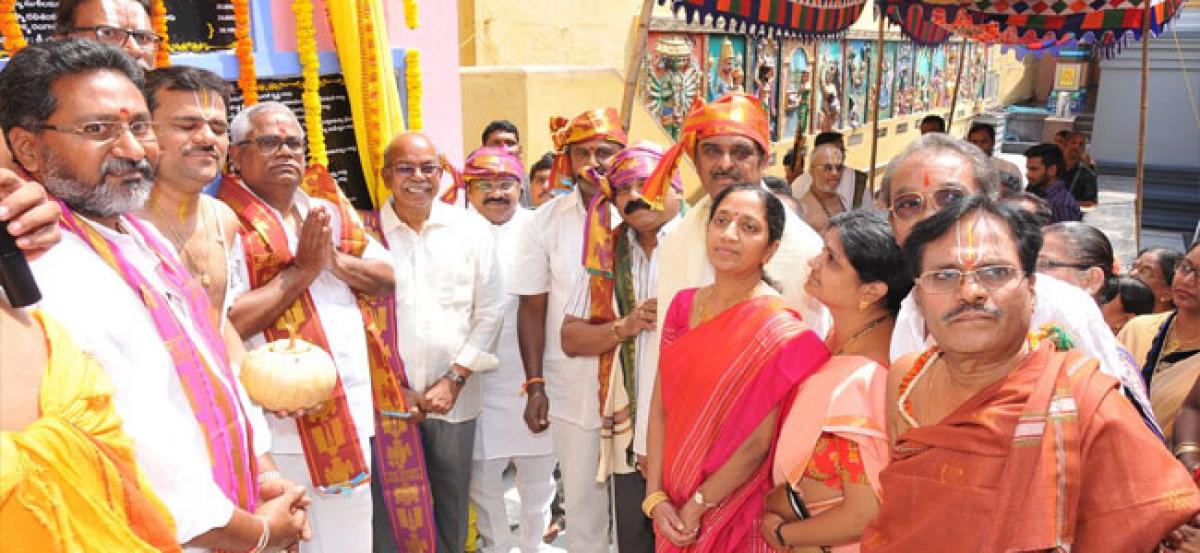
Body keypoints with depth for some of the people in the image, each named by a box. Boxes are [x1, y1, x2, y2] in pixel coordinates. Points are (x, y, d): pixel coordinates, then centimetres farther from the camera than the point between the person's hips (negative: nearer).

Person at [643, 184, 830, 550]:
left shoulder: (778, 330, -17)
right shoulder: (683, 305, 0)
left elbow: (758, 443, -18)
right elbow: (661, 406, -2)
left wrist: (695, 507, -12)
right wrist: (655, 495, -8)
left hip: (737, 514, -5)